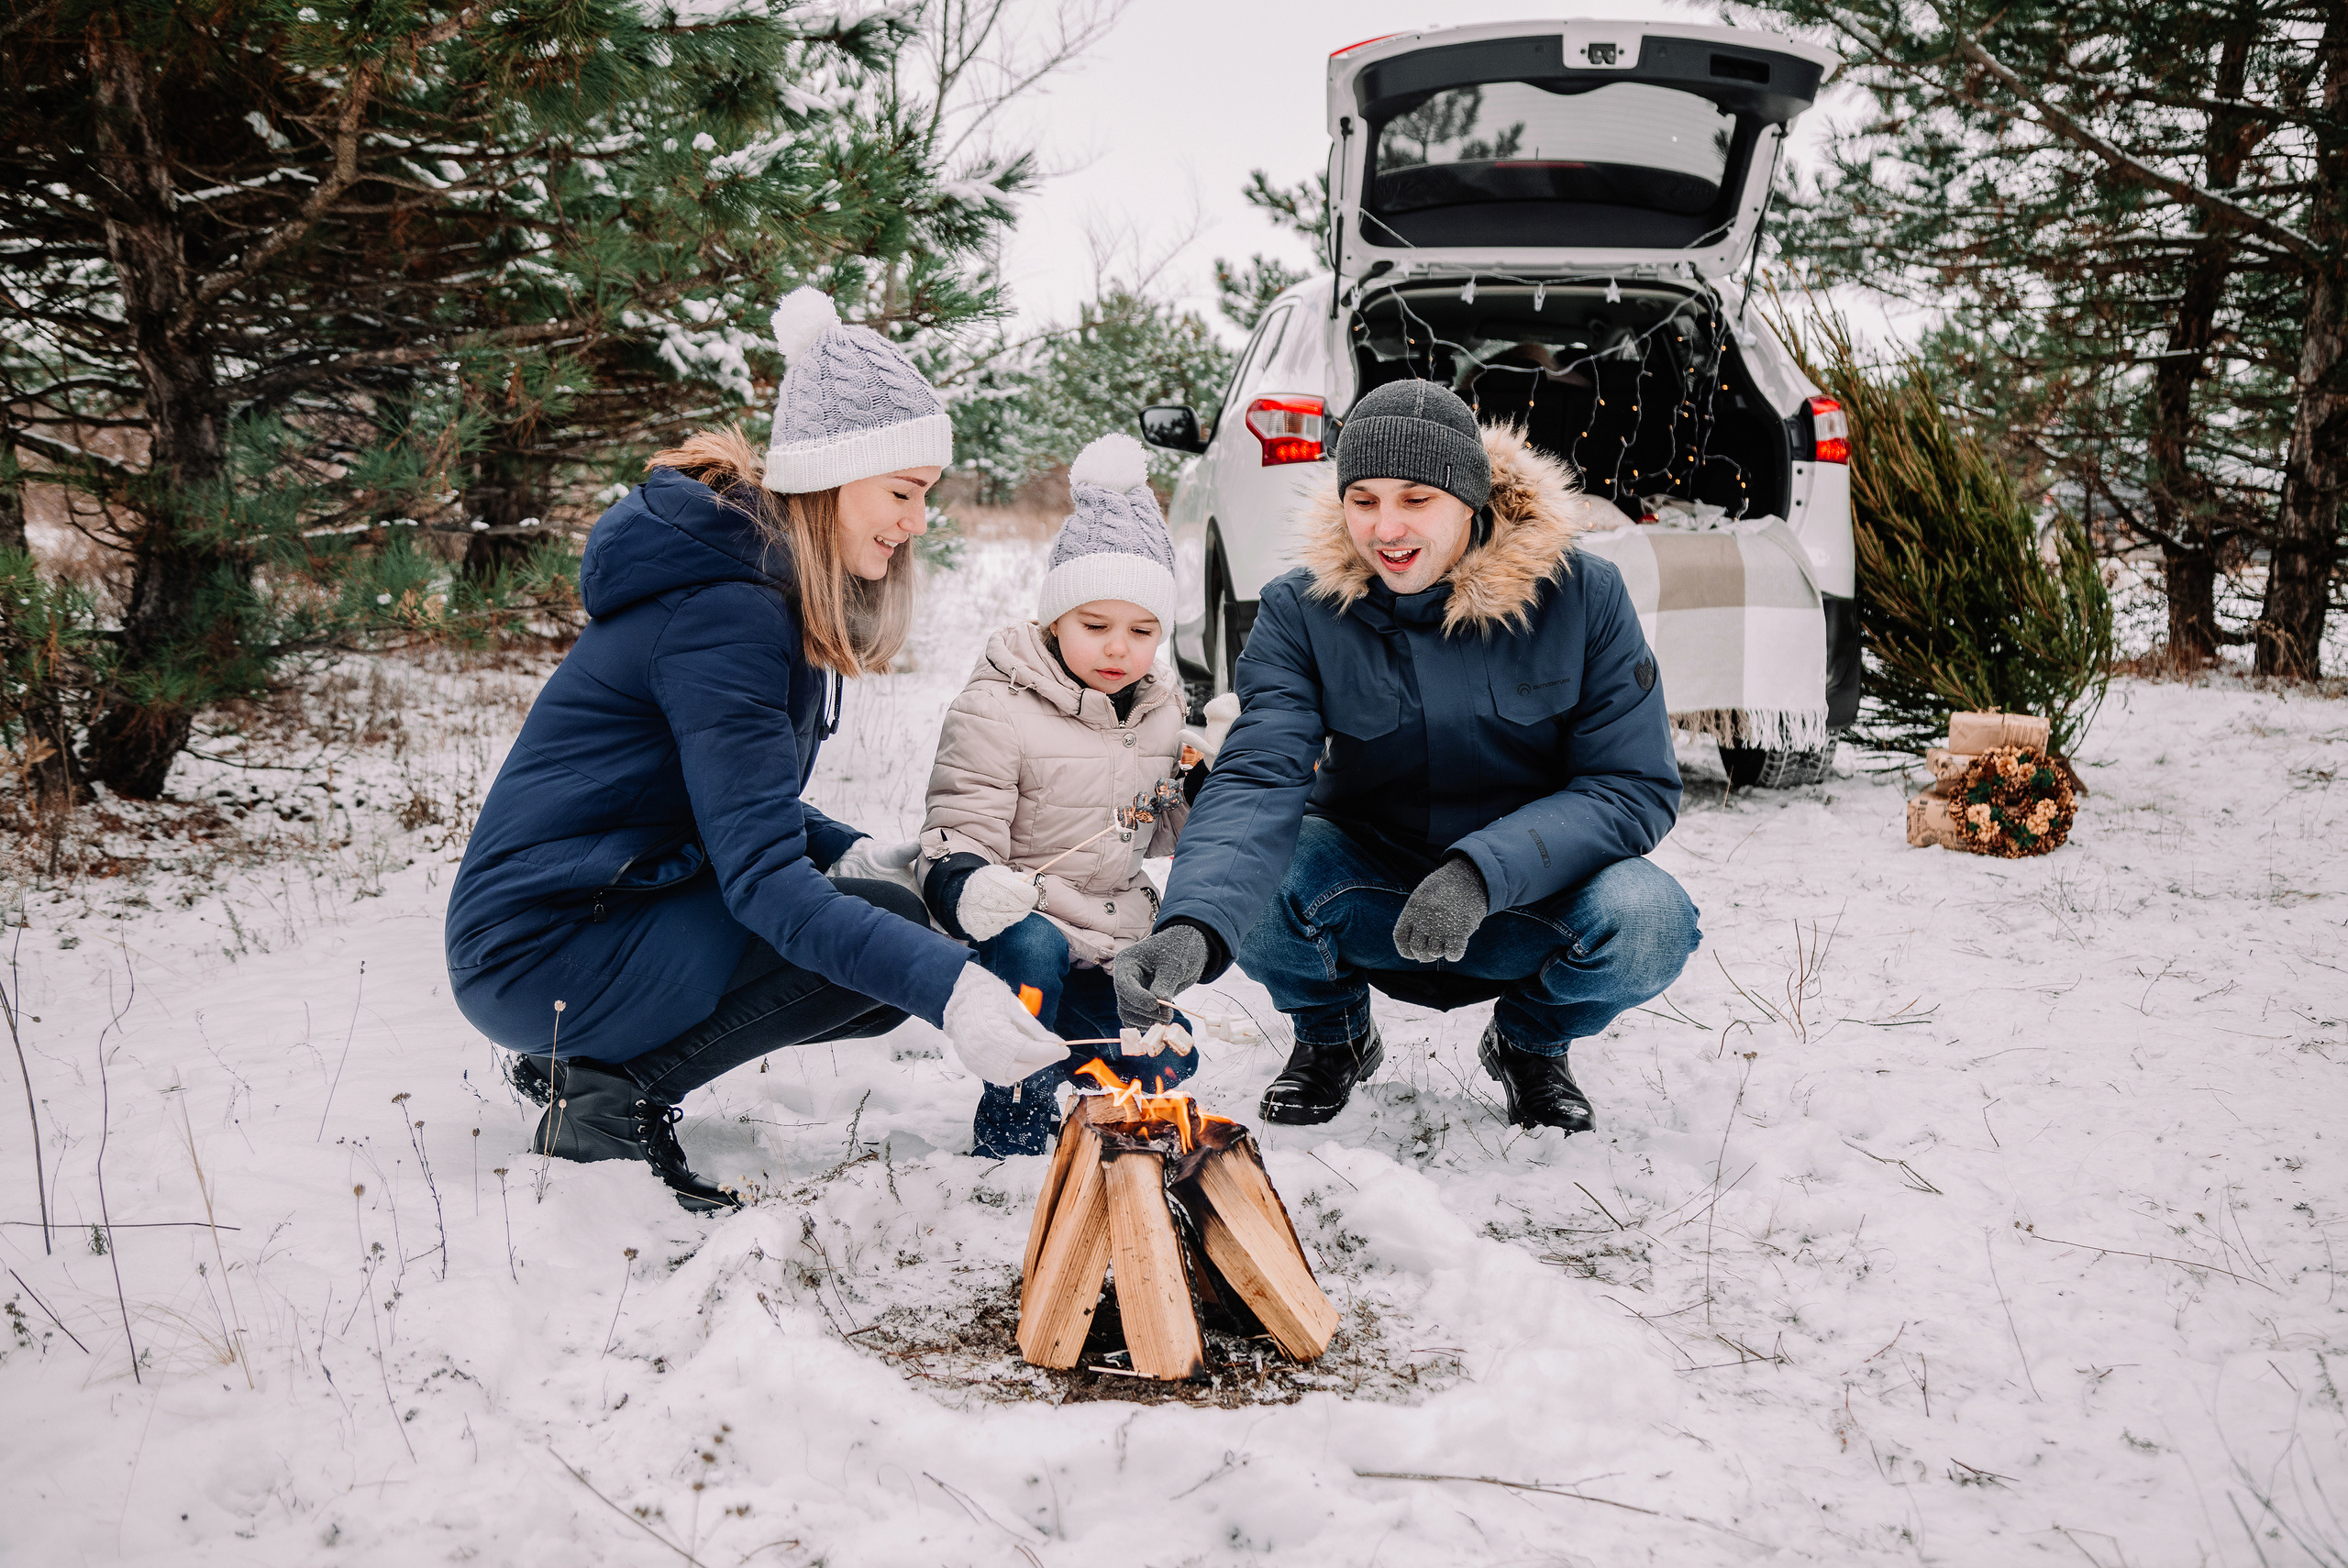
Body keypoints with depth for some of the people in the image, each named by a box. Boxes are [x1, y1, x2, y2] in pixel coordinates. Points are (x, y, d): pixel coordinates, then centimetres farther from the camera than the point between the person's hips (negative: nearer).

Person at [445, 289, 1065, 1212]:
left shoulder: (777, 585, 9)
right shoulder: (725, 612, -22)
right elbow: (762, 878, -29)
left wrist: (849, 853, -1)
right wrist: (948, 987, -39)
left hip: (610, 905, 10)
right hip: (540, 952, -10)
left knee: (900, 960, 5)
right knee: (890, 938, -19)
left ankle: (587, 1059, 7)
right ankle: (616, 1093, -11)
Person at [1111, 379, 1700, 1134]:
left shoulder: (1580, 596, -15)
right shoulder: (1302, 610, -13)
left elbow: (1637, 787, -15)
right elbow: (1259, 778, -26)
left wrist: (1482, 874, -31)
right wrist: (1193, 926, -47)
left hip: (1532, 895, -1)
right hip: (1370, 891, 1)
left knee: (1650, 922, -31)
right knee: (1246, 885, -29)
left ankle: (1531, 1041, 6)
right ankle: (1335, 1036, 7)